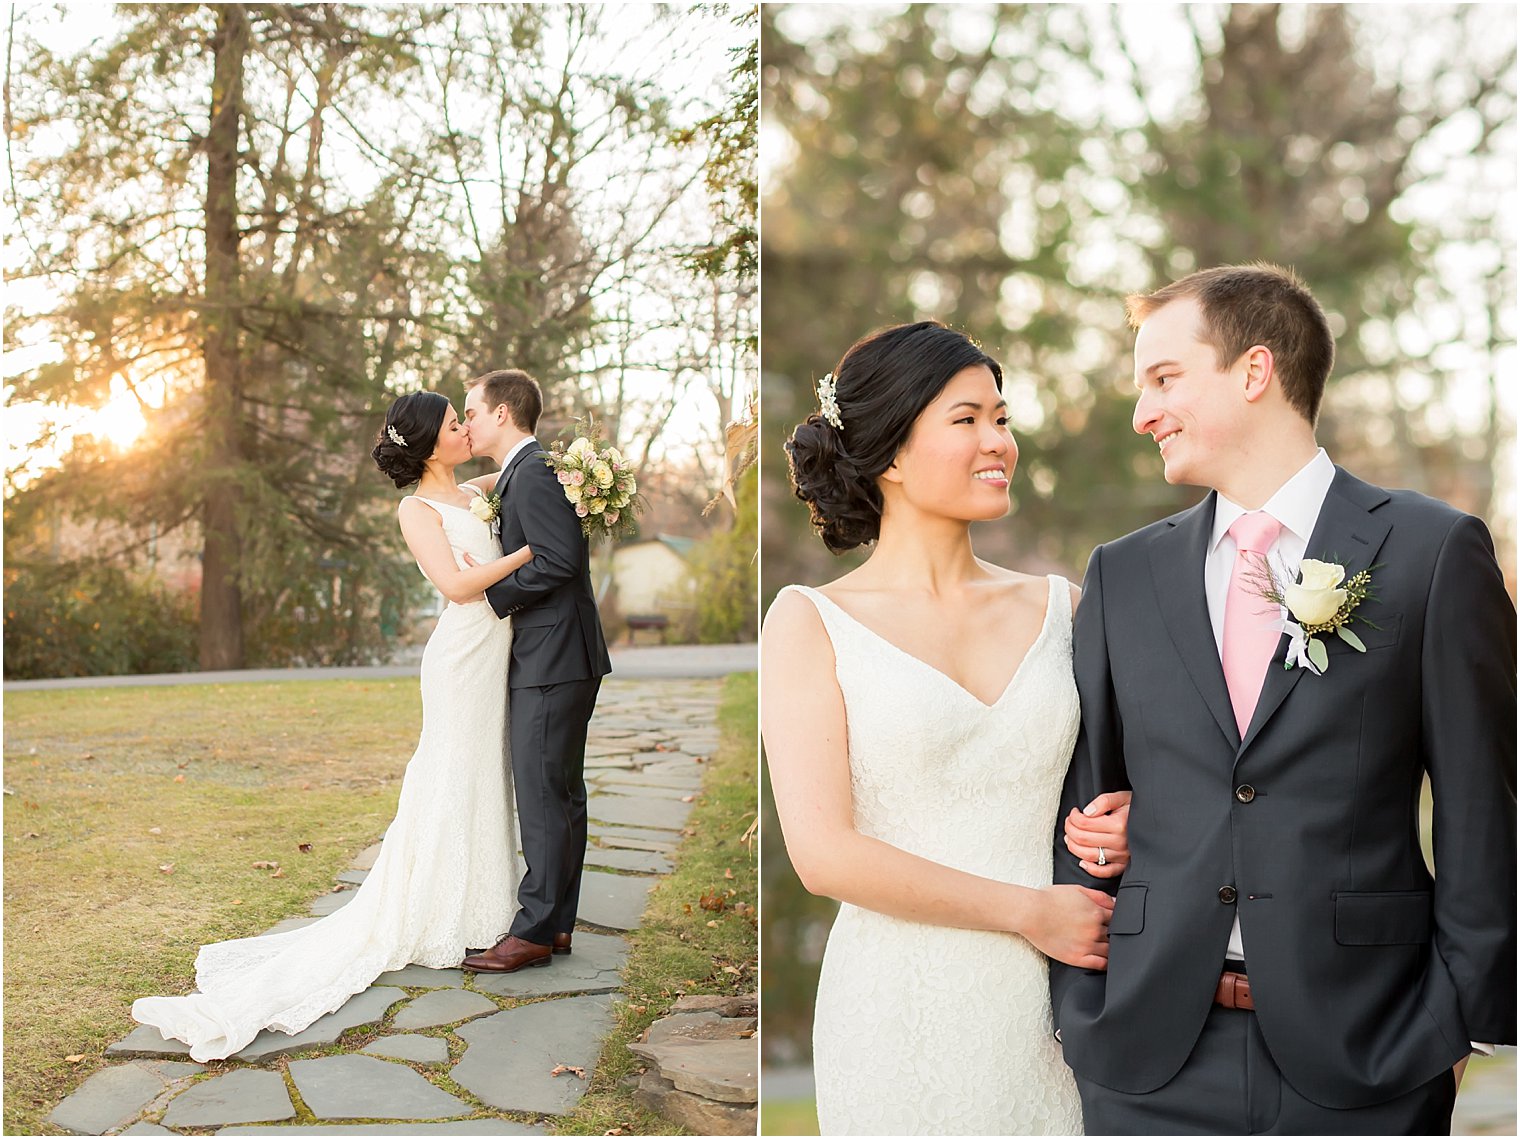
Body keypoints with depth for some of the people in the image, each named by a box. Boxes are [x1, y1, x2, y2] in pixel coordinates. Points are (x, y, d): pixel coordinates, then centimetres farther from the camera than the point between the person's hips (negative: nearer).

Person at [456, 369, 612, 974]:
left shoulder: (533, 474, -14)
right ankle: (557, 922, 21)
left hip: (551, 661, -11)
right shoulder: (527, 471, 18)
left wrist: (491, 591, -13)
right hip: (556, 658, 11)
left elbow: (559, 559, -22)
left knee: (542, 797, -6)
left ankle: (534, 930, 0)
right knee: (560, 793, 13)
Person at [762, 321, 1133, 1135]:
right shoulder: (811, 623, -3)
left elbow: (1115, 776, 18)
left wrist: (1125, 823, -5)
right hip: (903, 1011, -3)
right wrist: (1029, 912, -12)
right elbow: (824, 853, -11)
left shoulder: (1058, 607, 7)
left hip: (1055, 1008, 3)